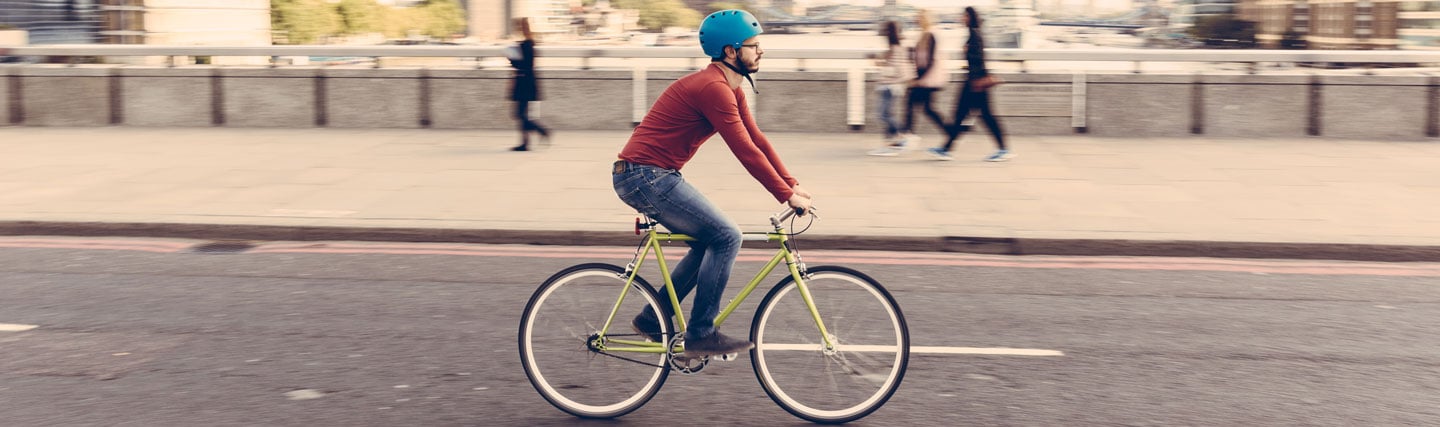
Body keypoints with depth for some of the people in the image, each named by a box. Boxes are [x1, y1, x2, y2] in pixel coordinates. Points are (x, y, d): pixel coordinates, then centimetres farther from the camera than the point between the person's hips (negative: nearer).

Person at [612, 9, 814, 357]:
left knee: (710, 242, 15)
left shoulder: (730, 89, 13)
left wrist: (792, 184, 7)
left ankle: (652, 320, 20)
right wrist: (788, 196, -16)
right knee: (726, 237, -10)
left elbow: (757, 139, 14)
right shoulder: (713, 88, -20)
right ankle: (701, 335, -2)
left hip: (647, 176, 10)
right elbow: (746, 152, -21)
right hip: (645, 175, -10)